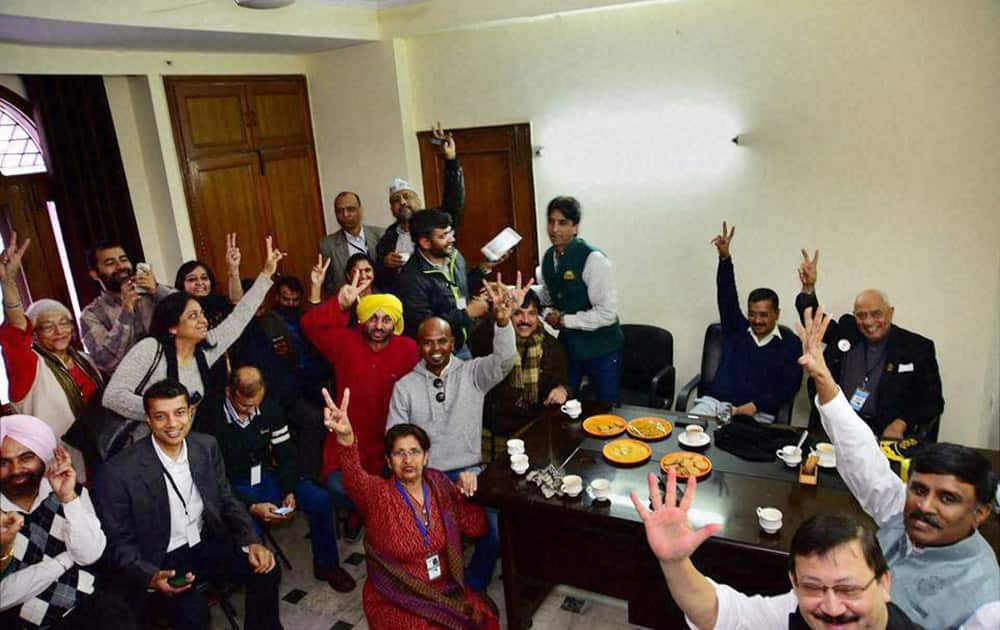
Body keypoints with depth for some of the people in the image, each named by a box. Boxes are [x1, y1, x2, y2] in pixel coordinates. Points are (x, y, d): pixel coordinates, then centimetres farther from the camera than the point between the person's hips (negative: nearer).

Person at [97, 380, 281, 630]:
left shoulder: (207, 446, -5)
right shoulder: (121, 471, -19)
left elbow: (227, 502, 5)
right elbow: (118, 543, -10)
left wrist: (252, 542, -10)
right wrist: (151, 577, -26)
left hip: (206, 543, 5)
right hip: (159, 561, -4)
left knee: (266, 569, -10)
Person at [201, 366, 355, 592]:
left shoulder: (269, 408, -6)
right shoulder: (211, 419, -21)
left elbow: (286, 454, 1)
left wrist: (290, 492, -13)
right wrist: (251, 507, -26)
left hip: (266, 476, 5)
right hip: (232, 488, -4)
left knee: (320, 500, -13)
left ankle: (326, 565, 8)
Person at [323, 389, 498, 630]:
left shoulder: (439, 485, -1)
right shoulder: (378, 494, -13)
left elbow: (476, 528, 5)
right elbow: (355, 479, -37)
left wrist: (470, 492, -13)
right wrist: (346, 439, -58)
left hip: (445, 589, 4)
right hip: (395, 600, -3)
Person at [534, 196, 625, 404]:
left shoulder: (593, 259, -21)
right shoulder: (549, 257, 1)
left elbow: (607, 312, -24)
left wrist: (564, 320, -18)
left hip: (601, 349, -6)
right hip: (568, 346, 6)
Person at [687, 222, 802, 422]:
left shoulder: (790, 344, 10)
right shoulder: (736, 330, 18)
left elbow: (789, 386, 0)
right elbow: (727, 296, 8)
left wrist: (753, 406, -14)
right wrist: (725, 258, -6)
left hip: (757, 414, -2)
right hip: (713, 402, 3)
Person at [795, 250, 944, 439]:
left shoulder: (917, 347, 1)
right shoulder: (846, 329, 9)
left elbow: (932, 401, 3)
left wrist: (901, 424, -13)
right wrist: (808, 287, 6)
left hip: (884, 432, -1)